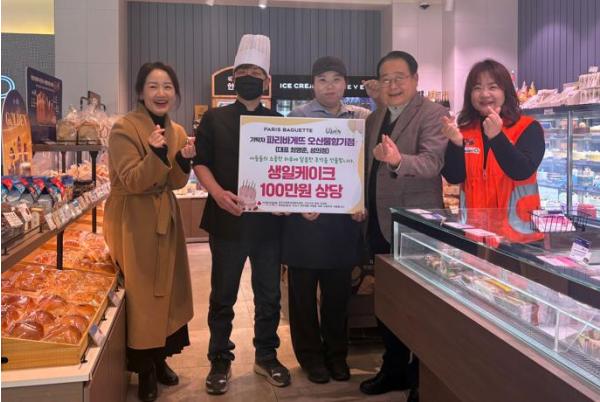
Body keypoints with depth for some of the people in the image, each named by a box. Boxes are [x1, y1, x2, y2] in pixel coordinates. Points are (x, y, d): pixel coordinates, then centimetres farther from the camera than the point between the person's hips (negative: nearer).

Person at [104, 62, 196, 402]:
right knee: (142, 292, -1)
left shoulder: (177, 131, 5)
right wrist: (156, 154, -35)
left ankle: (161, 358, 30)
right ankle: (145, 369, 16)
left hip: (165, 218, 7)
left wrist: (184, 160, -14)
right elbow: (132, 182, -20)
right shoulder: (124, 128, -15)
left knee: (167, 288, 13)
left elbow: (176, 183, 5)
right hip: (133, 221, -6)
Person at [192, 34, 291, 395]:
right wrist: (217, 192, -18)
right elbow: (201, 162, 0)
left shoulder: (278, 123, 8)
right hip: (227, 220, -2)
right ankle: (220, 361, 23)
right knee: (223, 296, 8)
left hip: (269, 221, 2)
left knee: (269, 294, 12)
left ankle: (267, 356, 30)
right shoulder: (215, 119, 4)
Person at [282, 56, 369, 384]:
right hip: (306, 216, -2)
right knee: (303, 291, 7)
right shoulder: (297, 118, 0)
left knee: (339, 291, 11)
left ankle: (336, 354, 28)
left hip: (344, 217, 2)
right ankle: (311, 355, 24)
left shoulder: (361, 118, 7)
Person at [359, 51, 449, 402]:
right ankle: (395, 369, 32)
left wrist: (398, 160, -44)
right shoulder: (374, 119, 13)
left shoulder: (433, 114, -10)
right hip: (380, 225, 8)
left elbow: (433, 161, -26)